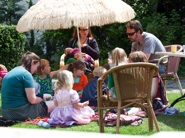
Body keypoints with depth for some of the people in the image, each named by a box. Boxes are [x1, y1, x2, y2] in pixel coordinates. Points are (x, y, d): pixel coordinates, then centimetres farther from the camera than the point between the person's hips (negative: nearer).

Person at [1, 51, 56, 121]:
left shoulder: (9, 73, 16)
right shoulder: (26, 74, -10)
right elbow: (32, 100, -14)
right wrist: (43, 97, 6)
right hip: (21, 113, -9)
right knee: (55, 104, 3)